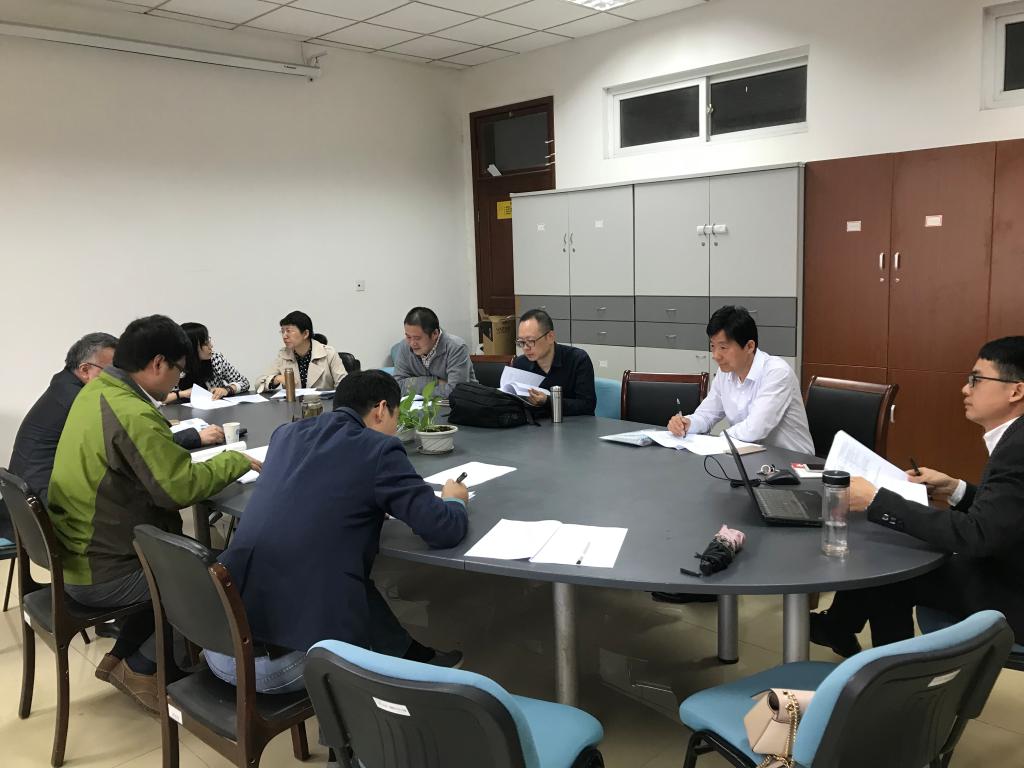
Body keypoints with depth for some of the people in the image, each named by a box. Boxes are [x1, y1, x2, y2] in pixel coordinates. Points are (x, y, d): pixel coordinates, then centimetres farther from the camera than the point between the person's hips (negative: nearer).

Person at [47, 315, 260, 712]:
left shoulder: (95, 391, 3)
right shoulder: (133, 414, -27)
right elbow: (181, 487, -26)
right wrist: (237, 460, -13)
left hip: (75, 555, 9)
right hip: (102, 576, -9)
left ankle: (120, 657, 26)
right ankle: (141, 668, 14)